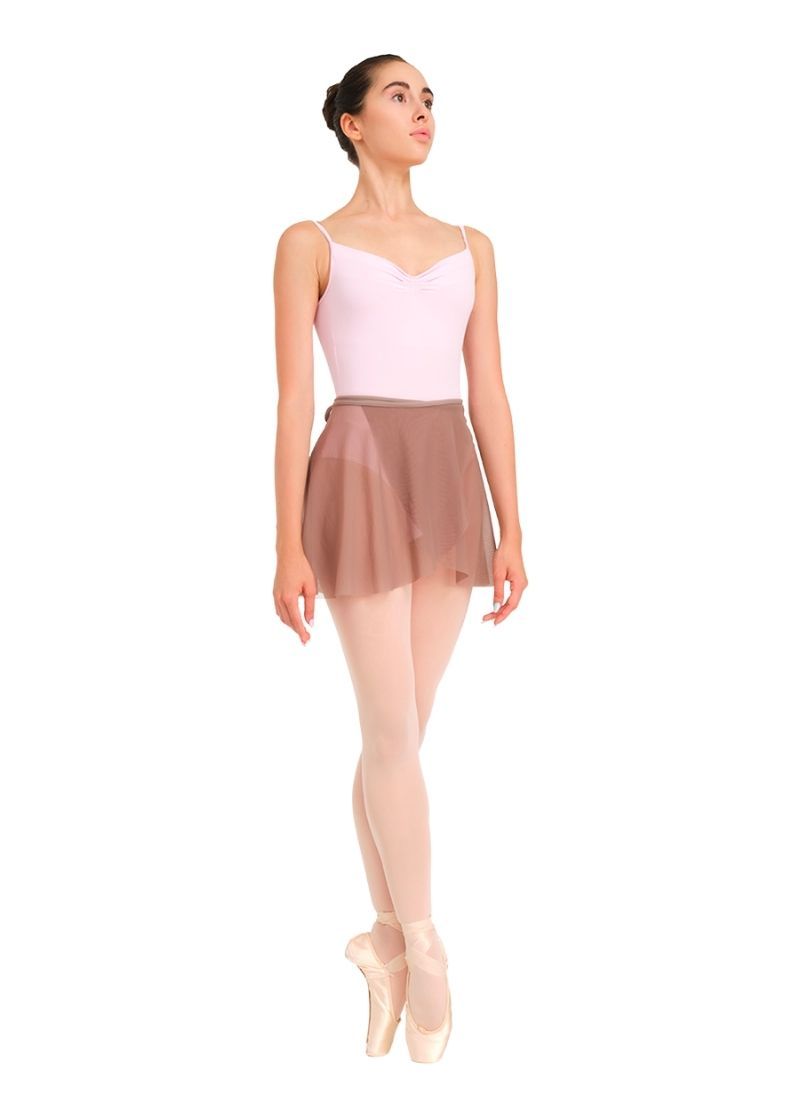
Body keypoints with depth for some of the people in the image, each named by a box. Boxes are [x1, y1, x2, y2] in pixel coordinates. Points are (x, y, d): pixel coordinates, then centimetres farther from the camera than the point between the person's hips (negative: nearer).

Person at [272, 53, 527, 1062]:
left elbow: (489, 396, 10)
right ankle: (420, 948, 14)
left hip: (450, 487, 4)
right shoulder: (311, 243, 2)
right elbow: (293, 402, -4)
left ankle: (385, 945, 20)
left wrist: (510, 532, 5)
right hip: (360, 479, -4)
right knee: (394, 731, -3)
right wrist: (289, 548, -8)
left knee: (397, 731, 9)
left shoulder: (471, 248, 14)